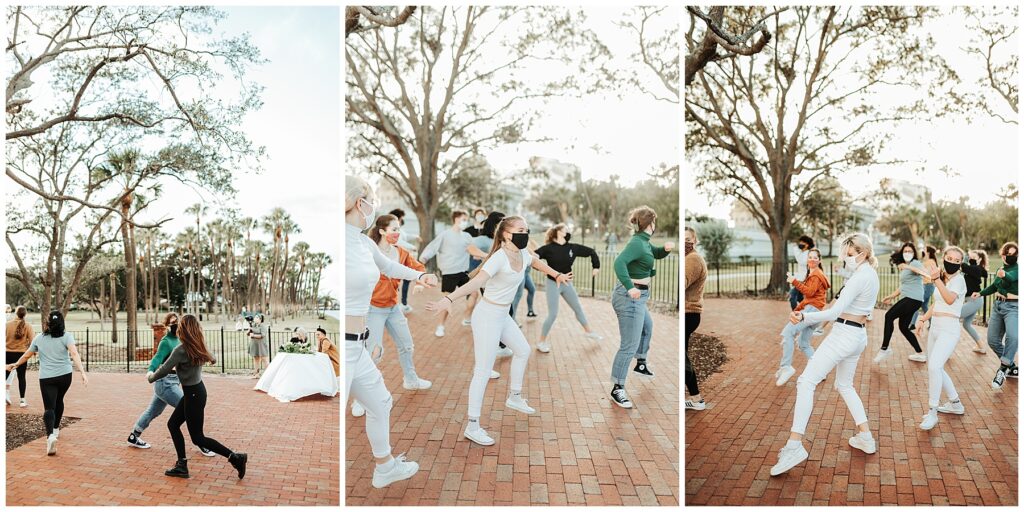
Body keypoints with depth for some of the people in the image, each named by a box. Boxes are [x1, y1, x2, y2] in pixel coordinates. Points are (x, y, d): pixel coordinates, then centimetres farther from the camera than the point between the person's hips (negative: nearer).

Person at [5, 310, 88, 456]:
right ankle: (56, 430, 37)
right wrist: (83, 372, -25)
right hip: (64, 376, 0)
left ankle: (51, 435, -26)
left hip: (46, 378, 0)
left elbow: (27, 355, 17)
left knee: (49, 408, -3)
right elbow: (74, 354, -19)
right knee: (59, 401, 24)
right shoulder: (66, 336, -5)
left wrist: (15, 364, 37)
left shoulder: (39, 338, 4)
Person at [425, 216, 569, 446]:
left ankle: (514, 397, 44)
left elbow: (536, 263, 26)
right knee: (483, 371, -6)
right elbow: (476, 281, -37)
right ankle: (472, 426, 2)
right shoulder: (499, 257, -24)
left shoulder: (523, 254, 1)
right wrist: (449, 299, -50)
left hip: (503, 316, 9)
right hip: (488, 316, -9)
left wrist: (557, 275, 34)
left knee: (522, 350, 24)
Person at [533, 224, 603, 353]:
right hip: (553, 284, -5)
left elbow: (591, 252, 9)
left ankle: (589, 331, 38)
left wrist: (596, 266, 8)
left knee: (578, 308, 17)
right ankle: (542, 342, 9)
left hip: (567, 283, 5)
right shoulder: (548, 248, -16)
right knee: (553, 314, -6)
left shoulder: (572, 247, -2)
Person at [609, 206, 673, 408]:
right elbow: (619, 262, -34)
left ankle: (641, 364, 51)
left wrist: (666, 249, 2)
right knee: (629, 345, -8)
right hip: (630, 297, -11)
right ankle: (618, 389, -1)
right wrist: (629, 287, -45)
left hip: (636, 297, 11)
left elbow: (656, 254, 25)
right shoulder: (637, 243, -19)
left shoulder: (644, 241, 9)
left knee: (647, 327, 33)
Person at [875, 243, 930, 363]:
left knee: (889, 316, -15)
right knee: (904, 327, 10)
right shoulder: (903, 267, 21)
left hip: (913, 299, -10)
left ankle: (885, 349, -11)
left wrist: (910, 267, -35)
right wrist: (891, 296, 20)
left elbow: (926, 273, -27)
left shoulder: (915, 263, -5)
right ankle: (920, 354, 20)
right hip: (907, 299, 10)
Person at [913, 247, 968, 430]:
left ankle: (932, 412, -14)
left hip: (949, 329, -9)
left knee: (934, 366, -22)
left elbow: (950, 299, -26)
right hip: (935, 327, 9)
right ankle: (955, 404, 34)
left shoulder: (959, 279, -8)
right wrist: (923, 319, 13)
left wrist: (937, 280, -32)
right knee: (936, 369, 15)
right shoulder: (943, 279, 15)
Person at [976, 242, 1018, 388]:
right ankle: (1011, 368, 27)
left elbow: (1012, 277, -35)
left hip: (1013, 307, -7)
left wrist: (1004, 275, -56)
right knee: (993, 341, 8)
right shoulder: (1002, 269, 11)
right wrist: (981, 293, 21)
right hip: (998, 306, 7)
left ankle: (1003, 368, -20)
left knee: (1012, 336, -32)